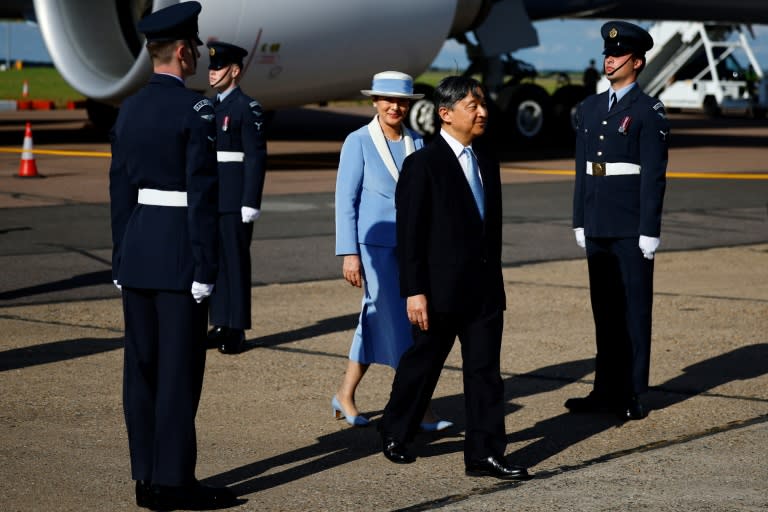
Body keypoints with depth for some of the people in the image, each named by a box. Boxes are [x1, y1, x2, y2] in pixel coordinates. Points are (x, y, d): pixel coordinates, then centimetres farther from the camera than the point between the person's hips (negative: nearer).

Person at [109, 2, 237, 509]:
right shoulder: (195, 109, -13)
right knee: (179, 368, -3)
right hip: (179, 254, -7)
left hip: (137, 249, 7)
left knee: (142, 366, 9)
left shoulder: (129, 109, 10)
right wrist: (206, 270, -13)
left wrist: (122, 260, 17)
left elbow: (121, 190, 12)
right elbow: (203, 195, -16)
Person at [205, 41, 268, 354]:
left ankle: (237, 331, 4)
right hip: (210, 200, 7)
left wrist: (250, 205, -16)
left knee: (235, 263, -2)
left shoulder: (248, 108, -8)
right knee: (214, 261, 9)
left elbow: (256, 158, -12)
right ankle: (220, 325, 16)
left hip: (235, 203, -7)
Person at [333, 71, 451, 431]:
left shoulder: (416, 143, 9)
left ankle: (345, 395, 22)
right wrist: (349, 253, -10)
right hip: (375, 244, -5)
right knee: (398, 327, -6)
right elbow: (345, 200, -5)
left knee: (376, 323, 9)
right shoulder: (359, 142, -4)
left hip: (411, 245, 5)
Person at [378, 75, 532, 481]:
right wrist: (414, 291, -16)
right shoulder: (423, 164, -10)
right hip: (441, 290, -6)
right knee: (422, 364, 9)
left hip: (485, 288, 6)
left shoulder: (487, 162, 11)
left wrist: (494, 277, 17)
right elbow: (410, 233, -13)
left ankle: (484, 454, 5)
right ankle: (394, 435, 29)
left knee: (485, 370, 2)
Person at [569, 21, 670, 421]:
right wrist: (579, 222, 12)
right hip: (597, 229, 6)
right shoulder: (590, 108, 13)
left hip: (631, 230, -6)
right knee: (604, 309, 10)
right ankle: (606, 389, 16)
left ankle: (632, 395, 6)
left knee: (634, 310, 0)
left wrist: (649, 233, -13)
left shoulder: (648, 112, -6)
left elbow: (654, 175, -10)